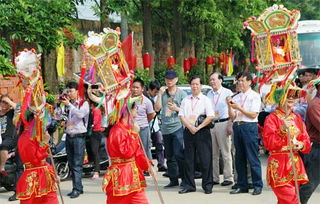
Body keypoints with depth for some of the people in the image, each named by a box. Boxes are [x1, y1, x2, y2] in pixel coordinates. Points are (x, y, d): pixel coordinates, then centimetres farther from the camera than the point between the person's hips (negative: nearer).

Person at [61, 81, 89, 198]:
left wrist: (69, 105, -23)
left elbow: (80, 114, -21)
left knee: (77, 164, -11)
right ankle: (78, 187, 14)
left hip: (79, 136, -6)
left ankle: (76, 189, -13)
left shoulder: (84, 103, -2)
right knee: (71, 164, 7)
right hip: (69, 136, 6)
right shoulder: (67, 103, 14)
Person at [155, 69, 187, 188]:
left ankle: (184, 178, -5)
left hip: (178, 127, -5)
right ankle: (173, 180, 16)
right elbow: (157, 108, 3)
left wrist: (176, 109, -12)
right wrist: (160, 94, -2)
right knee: (169, 157, 8)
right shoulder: (162, 93, 13)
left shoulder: (181, 93, 4)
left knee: (179, 154, -12)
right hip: (165, 129, 5)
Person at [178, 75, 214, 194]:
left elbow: (210, 117, -7)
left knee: (205, 159, -5)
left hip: (202, 131, -4)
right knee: (188, 159, 6)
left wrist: (198, 127, -11)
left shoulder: (205, 100, 3)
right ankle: (189, 185, 12)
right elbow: (181, 116, 8)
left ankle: (207, 185, 2)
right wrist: (190, 127, -8)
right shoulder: (185, 100, 14)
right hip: (188, 131, 4)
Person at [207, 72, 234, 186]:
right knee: (213, 153, 7)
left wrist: (230, 126, -11)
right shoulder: (209, 94, 16)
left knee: (226, 153, -3)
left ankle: (228, 177, 3)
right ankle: (214, 178, 13)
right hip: (211, 124, 5)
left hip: (223, 123, -5)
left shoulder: (227, 93, -1)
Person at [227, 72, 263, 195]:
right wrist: (229, 106, -3)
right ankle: (242, 186, 14)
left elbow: (253, 115, -7)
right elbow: (232, 117, 14)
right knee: (239, 158, 8)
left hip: (249, 127, -6)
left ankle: (257, 186, 0)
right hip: (237, 126, 6)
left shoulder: (254, 96, 2)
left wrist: (239, 108, -11)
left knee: (252, 158, -6)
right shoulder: (236, 97, 16)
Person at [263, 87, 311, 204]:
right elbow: (268, 143, -14)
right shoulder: (272, 118, -5)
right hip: (279, 167, -6)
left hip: (296, 166, 6)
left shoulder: (297, 118, 13)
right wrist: (284, 130, -23)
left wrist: (302, 145, -9)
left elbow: (306, 141, 13)